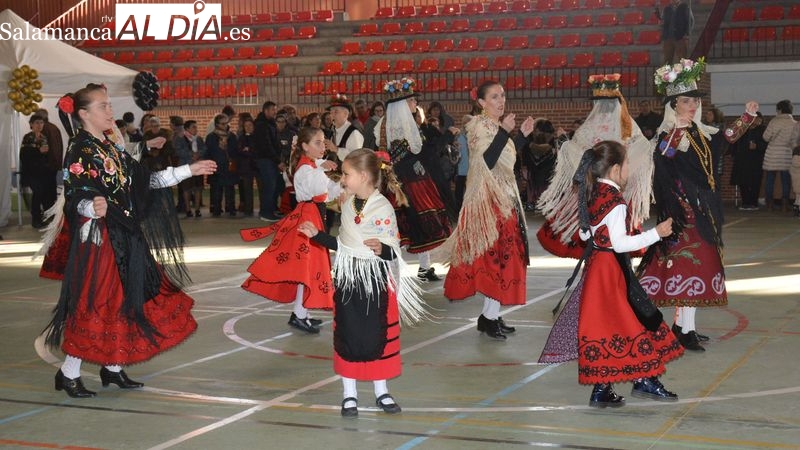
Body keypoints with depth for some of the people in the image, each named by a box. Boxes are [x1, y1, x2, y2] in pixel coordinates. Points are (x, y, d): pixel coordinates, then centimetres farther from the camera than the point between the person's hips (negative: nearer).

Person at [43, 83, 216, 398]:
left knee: (125, 300, 11)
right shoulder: (80, 151, -13)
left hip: (125, 238, 8)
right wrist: (93, 207, -44)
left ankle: (113, 367, 22)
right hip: (97, 240, -8)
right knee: (94, 303, -5)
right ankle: (68, 373, 7)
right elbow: (76, 197, -20)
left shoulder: (112, 145, 12)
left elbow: (143, 180, 16)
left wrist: (189, 171, 18)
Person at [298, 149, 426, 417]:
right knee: (347, 335, 7)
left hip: (376, 280, -5)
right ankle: (349, 394, 18)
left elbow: (394, 251, -14)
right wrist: (316, 235, 12)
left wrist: (382, 249, -34)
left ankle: (381, 391, 23)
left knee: (377, 335, 5)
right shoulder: (347, 205, 5)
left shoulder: (383, 208, -14)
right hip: (347, 278, 5)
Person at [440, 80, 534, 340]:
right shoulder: (478, 126, -12)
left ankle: (491, 314, 14)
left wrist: (522, 135, 12)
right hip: (488, 199, -9)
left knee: (503, 253, 9)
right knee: (496, 254, -10)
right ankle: (490, 317, -5)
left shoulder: (498, 125, 14)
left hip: (504, 197, 9)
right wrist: (504, 132, -27)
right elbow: (487, 161, -24)